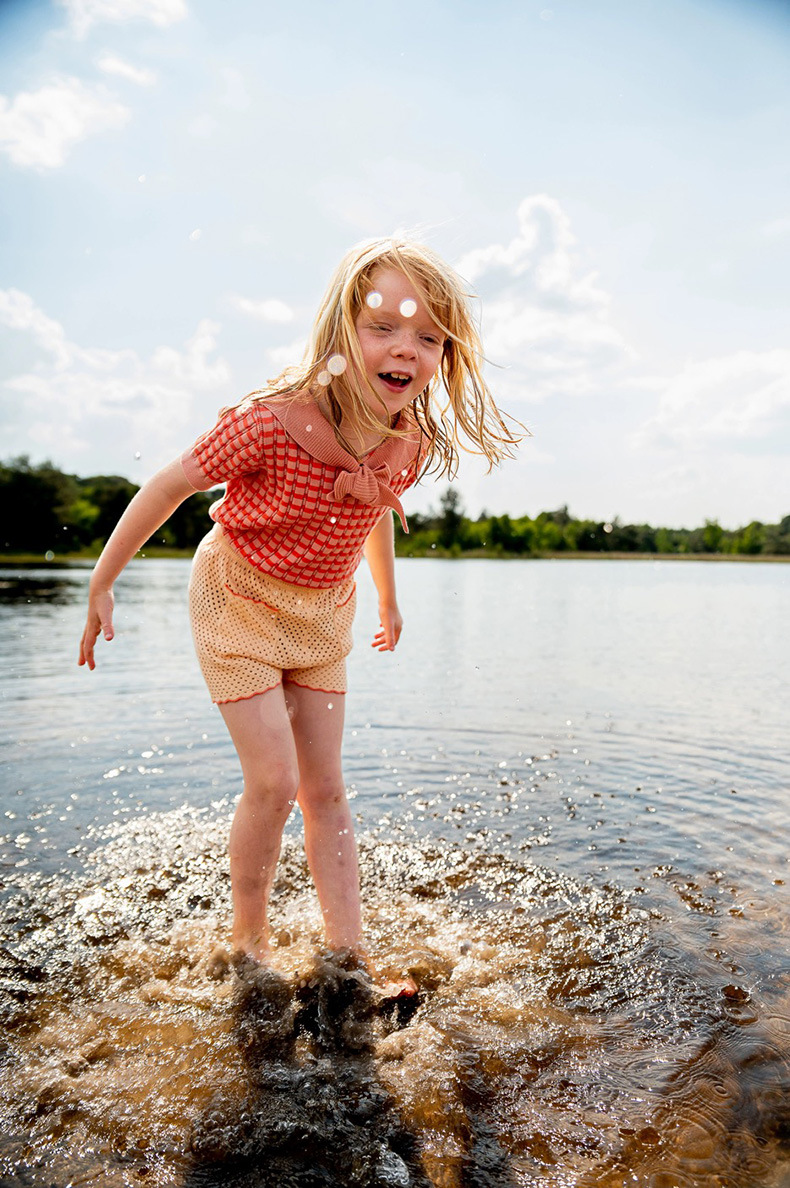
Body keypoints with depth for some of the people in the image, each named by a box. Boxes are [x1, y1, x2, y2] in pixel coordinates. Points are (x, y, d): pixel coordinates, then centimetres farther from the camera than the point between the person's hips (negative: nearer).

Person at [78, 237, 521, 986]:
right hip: (239, 599, -4)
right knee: (273, 782, -7)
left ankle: (348, 953, 17)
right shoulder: (272, 422, -31)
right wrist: (101, 584, -8)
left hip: (324, 614, 5)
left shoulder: (413, 446, -14)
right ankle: (247, 943, 18)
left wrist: (388, 599, 22)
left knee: (325, 789, 7)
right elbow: (172, 484, -17)